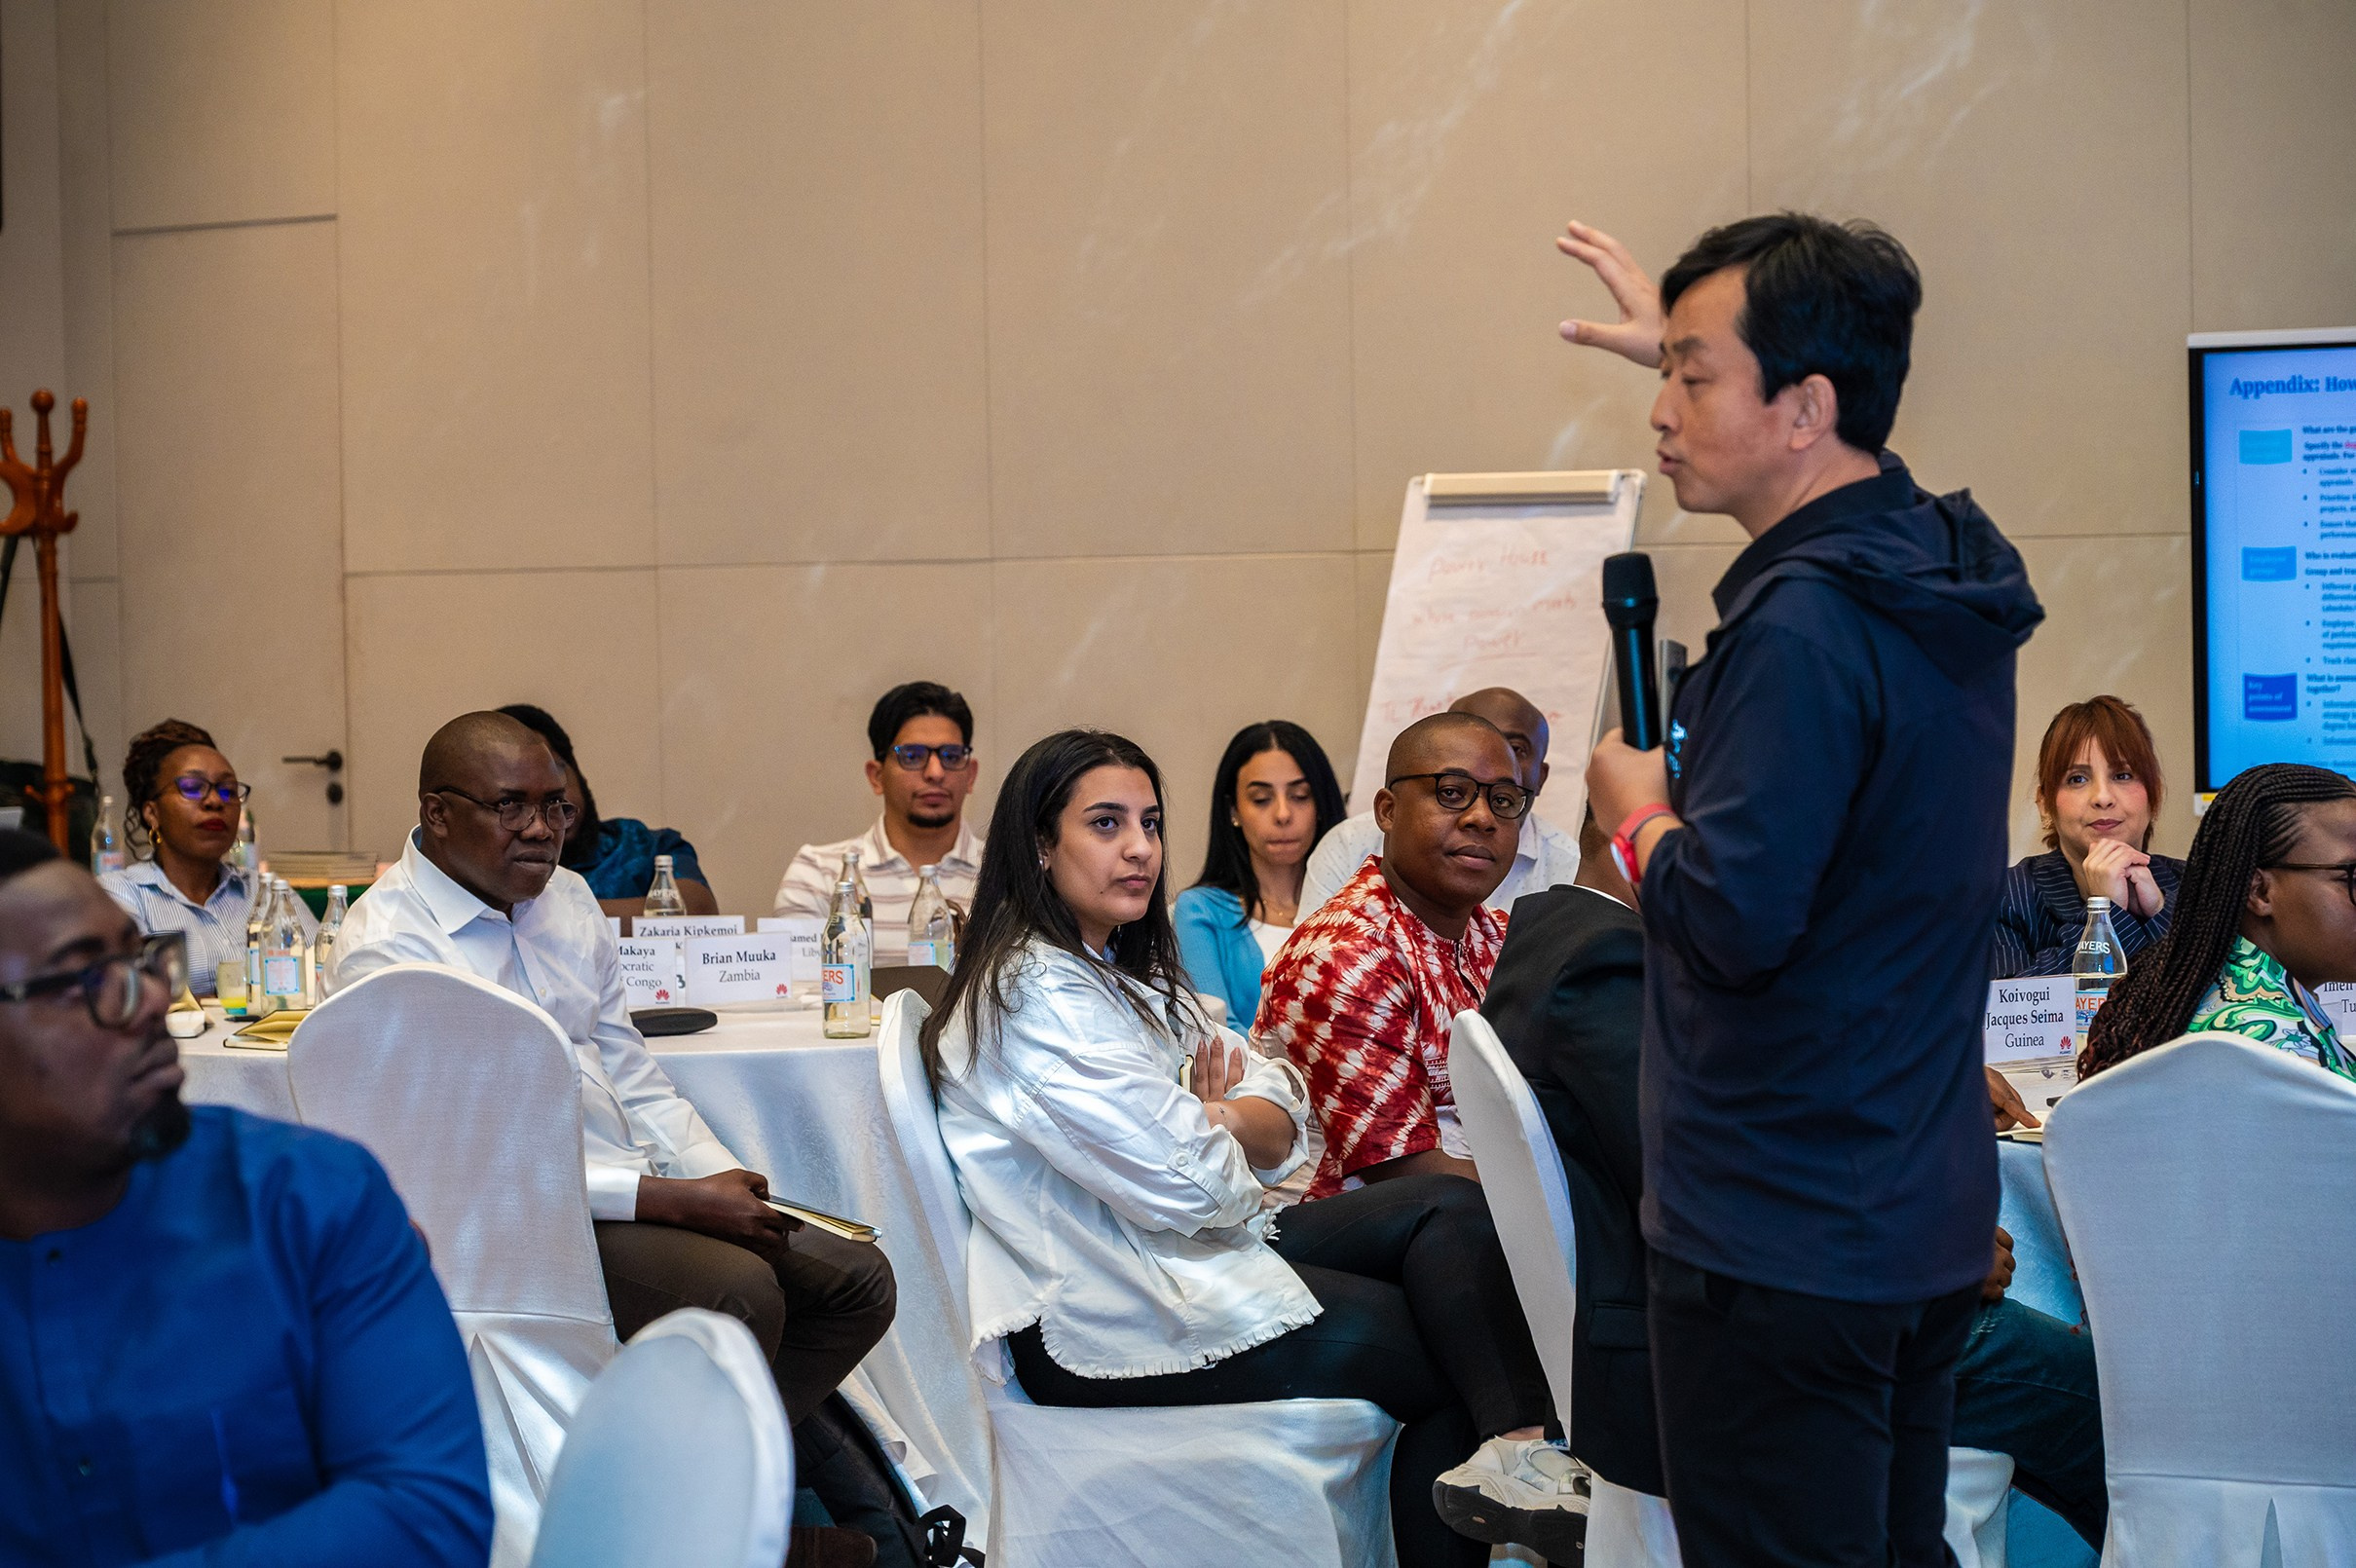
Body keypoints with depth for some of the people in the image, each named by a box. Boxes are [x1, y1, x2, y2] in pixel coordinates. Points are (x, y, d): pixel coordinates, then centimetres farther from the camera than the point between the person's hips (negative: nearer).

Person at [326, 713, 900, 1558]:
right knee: (737, 1289, -29)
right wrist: (677, 1201, -22)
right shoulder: (386, 946, -14)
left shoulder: (567, 897, 12)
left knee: (858, 1279, -3)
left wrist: (729, 1183, -2)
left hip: (635, 1187, 8)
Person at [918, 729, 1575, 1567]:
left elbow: (1280, 1122, 10)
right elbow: (1191, 1186, -21)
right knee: (1447, 1362, -12)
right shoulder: (1037, 993, -15)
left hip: (1190, 1252, 9)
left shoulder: (1125, 975, 17)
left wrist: (1202, 1119, -12)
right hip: (1102, 1323, -9)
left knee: (1449, 1208, -9)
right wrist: (1216, 1124, 2)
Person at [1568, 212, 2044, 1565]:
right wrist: (1694, 344, 36)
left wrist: (1640, 817, -6)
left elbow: (1733, 920, -25)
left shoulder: (1804, 625, -22)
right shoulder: (1955, 577, 7)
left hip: (1781, 1240, -9)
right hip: (1929, 1216, 9)